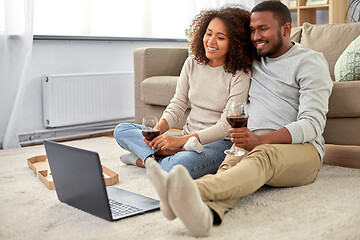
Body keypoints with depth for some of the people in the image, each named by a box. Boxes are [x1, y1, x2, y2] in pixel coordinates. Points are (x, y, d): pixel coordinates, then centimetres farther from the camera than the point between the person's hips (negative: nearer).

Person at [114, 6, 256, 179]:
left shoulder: (239, 75, -11)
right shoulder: (192, 63, 7)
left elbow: (226, 126, -15)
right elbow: (177, 106, 8)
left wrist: (181, 140, -25)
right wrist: (157, 130, -13)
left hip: (219, 143, -7)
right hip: (188, 138, 7)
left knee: (177, 167, -41)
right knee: (122, 130, -5)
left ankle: (143, 159, -11)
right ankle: (179, 151, -21)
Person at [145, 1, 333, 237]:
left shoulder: (311, 62, 5)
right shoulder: (252, 61, 23)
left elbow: (313, 124, -10)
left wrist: (260, 140, -25)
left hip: (301, 149, -4)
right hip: (255, 145, 4)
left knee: (263, 155, -39)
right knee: (231, 162, -33)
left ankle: (196, 190, -67)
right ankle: (205, 211, -67)